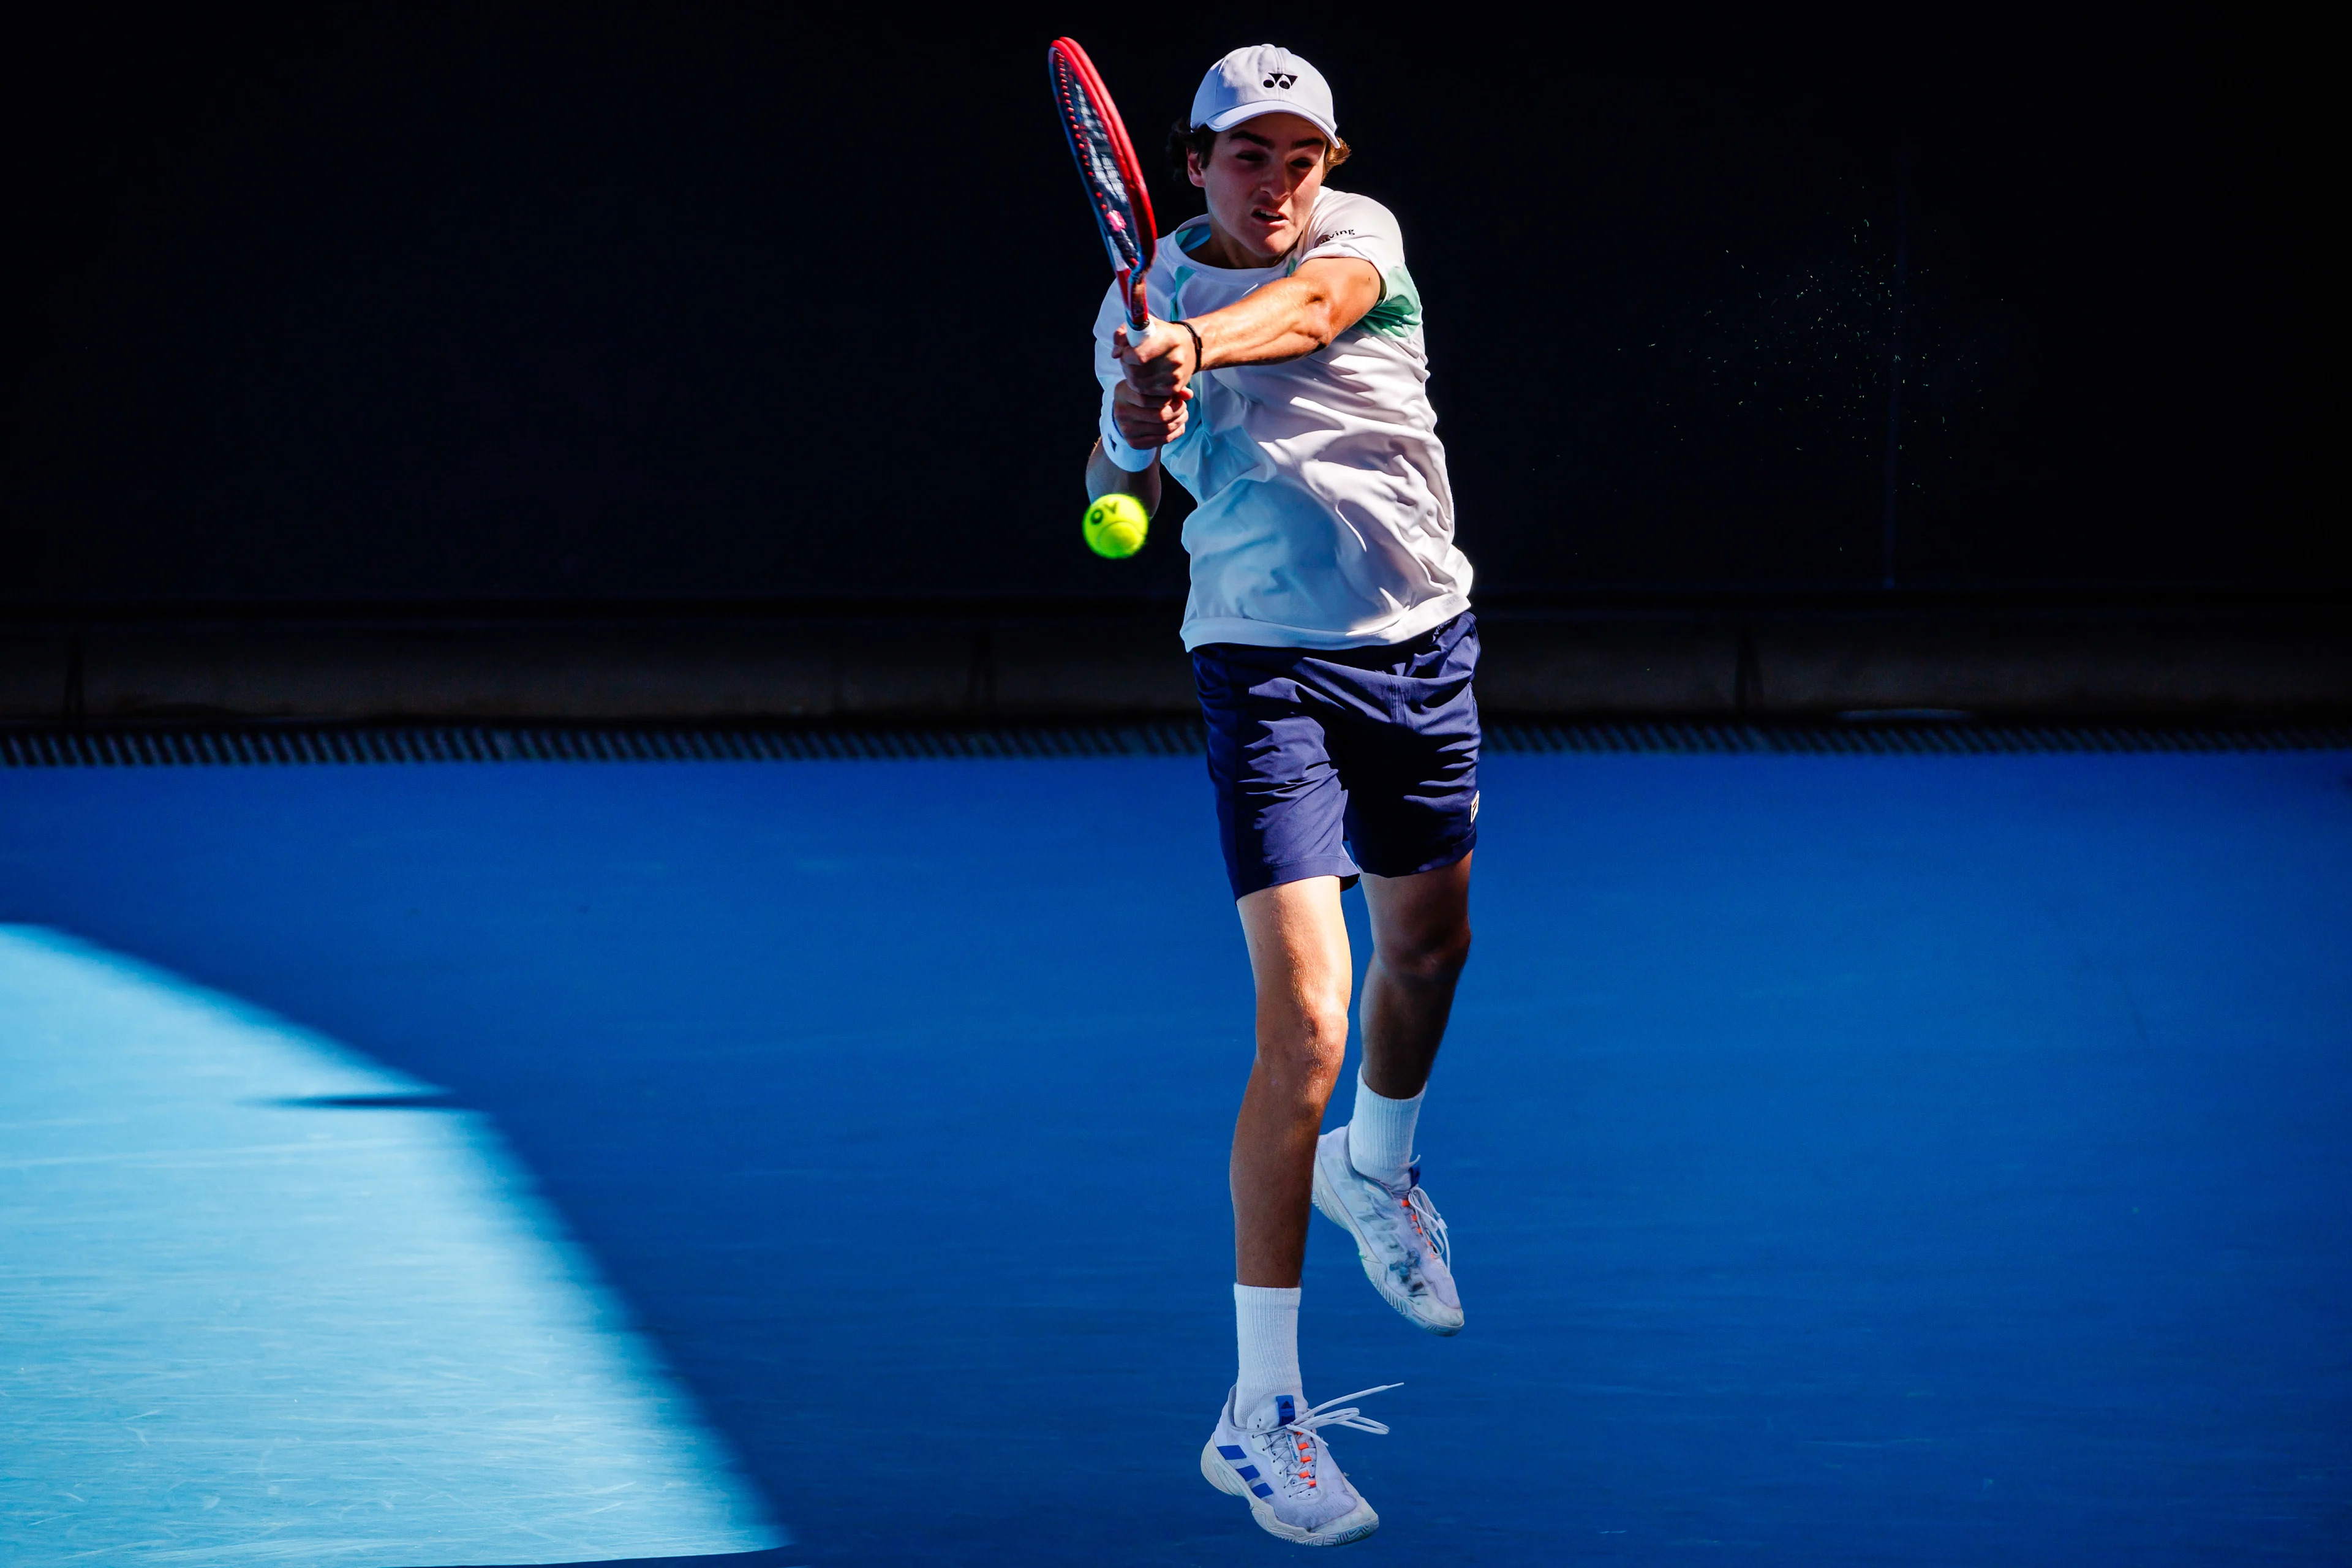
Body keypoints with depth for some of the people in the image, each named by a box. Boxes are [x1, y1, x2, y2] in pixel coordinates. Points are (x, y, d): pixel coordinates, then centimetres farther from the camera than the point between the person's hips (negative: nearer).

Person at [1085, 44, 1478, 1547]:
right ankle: (1259, 1413, -12)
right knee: (1305, 1026, -16)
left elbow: (1310, 307, -27)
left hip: (1424, 646, 4)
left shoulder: (1361, 237, -3)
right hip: (1270, 671, -3)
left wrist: (1201, 345, -47)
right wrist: (1132, 436, -20)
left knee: (1428, 945, 25)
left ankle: (1378, 1169, 60)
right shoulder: (1140, 308, -1)